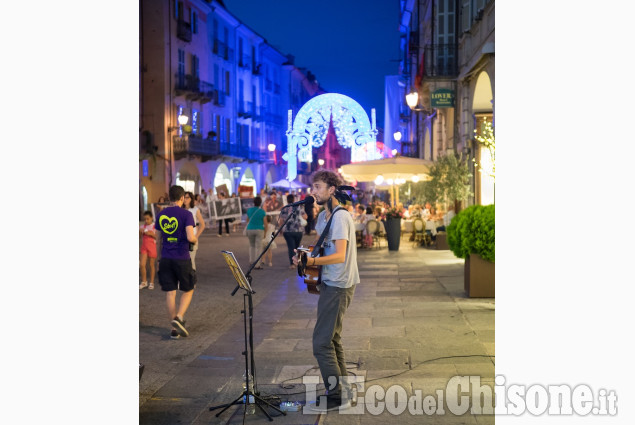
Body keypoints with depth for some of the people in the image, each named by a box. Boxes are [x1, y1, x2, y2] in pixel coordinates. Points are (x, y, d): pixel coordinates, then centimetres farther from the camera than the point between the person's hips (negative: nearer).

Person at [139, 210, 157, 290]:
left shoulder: (155, 226, -4)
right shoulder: (142, 226, 7)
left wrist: (151, 234, -21)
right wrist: (140, 232, -9)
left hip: (152, 247, -3)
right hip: (144, 247, 3)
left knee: (151, 265, 4)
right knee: (142, 265, -5)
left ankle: (151, 282, 13)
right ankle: (144, 282, 10)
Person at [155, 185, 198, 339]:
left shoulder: (161, 215, 7)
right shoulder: (186, 214, -9)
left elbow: (158, 238, 12)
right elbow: (190, 237, -19)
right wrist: (195, 239, 5)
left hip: (165, 259, 4)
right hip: (182, 259, -4)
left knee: (170, 293, 6)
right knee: (187, 290, 14)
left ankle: (174, 329, 10)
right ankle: (179, 317, -6)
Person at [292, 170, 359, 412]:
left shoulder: (340, 217, -18)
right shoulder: (323, 216, 13)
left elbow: (340, 255, -27)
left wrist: (310, 261, -32)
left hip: (338, 286, -10)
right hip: (329, 283, 10)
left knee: (322, 342, -8)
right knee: (331, 339, 17)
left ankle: (337, 397, 1)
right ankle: (343, 389, 27)